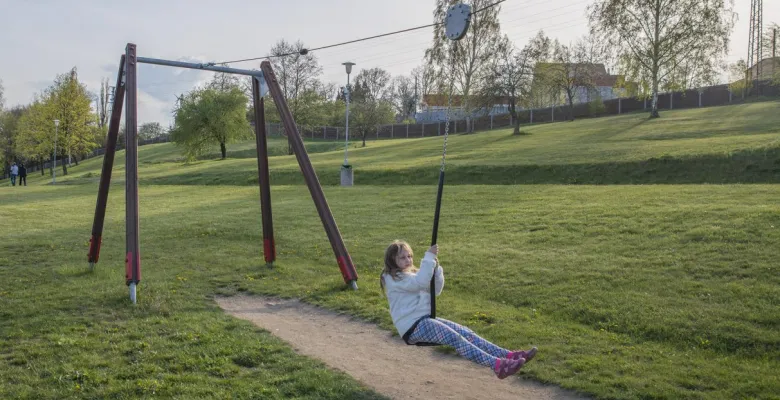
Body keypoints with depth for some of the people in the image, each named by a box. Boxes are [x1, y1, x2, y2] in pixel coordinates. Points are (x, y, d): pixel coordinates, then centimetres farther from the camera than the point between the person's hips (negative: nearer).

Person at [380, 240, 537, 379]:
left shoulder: (412, 274, 19)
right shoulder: (393, 278, -9)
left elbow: (435, 290, 13)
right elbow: (421, 283, -24)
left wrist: (436, 268, -1)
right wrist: (429, 257, -20)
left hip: (426, 319, 9)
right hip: (412, 327, -9)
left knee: (466, 333, -8)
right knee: (454, 337, -25)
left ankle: (509, 355, -18)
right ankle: (497, 365, -38)